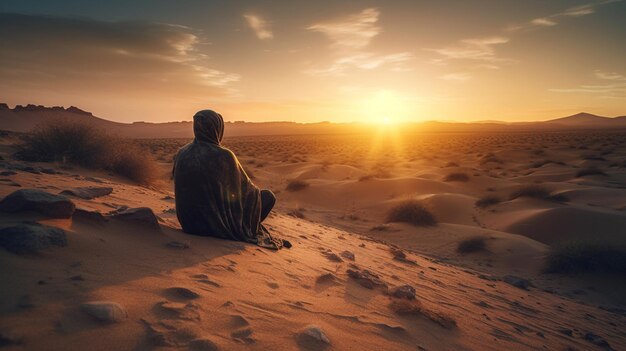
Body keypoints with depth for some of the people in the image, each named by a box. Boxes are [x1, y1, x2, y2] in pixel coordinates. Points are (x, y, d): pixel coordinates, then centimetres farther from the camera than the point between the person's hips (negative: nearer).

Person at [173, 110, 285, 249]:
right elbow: (245, 186, -6)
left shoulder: (181, 154, -5)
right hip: (221, 221, -7)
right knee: (268, 196, 14)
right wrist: (256, 192, 18)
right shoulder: (224, 156, -21)